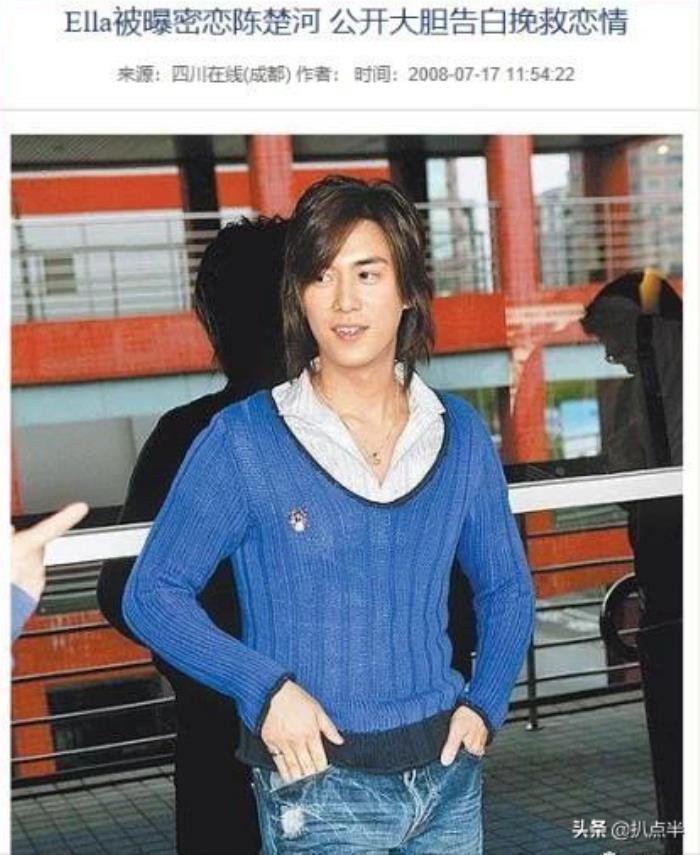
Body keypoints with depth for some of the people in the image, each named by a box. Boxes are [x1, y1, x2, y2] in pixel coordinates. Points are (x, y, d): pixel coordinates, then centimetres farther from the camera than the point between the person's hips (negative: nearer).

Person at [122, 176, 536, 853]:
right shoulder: (243, 440, -9)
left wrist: (484, 704, 0)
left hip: (448, 774, 4)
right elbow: (152, 595, -6)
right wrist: (265, 688, -16)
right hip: (319, 783, -3)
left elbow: (507, 587, 14)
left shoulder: (459, 434, 2)